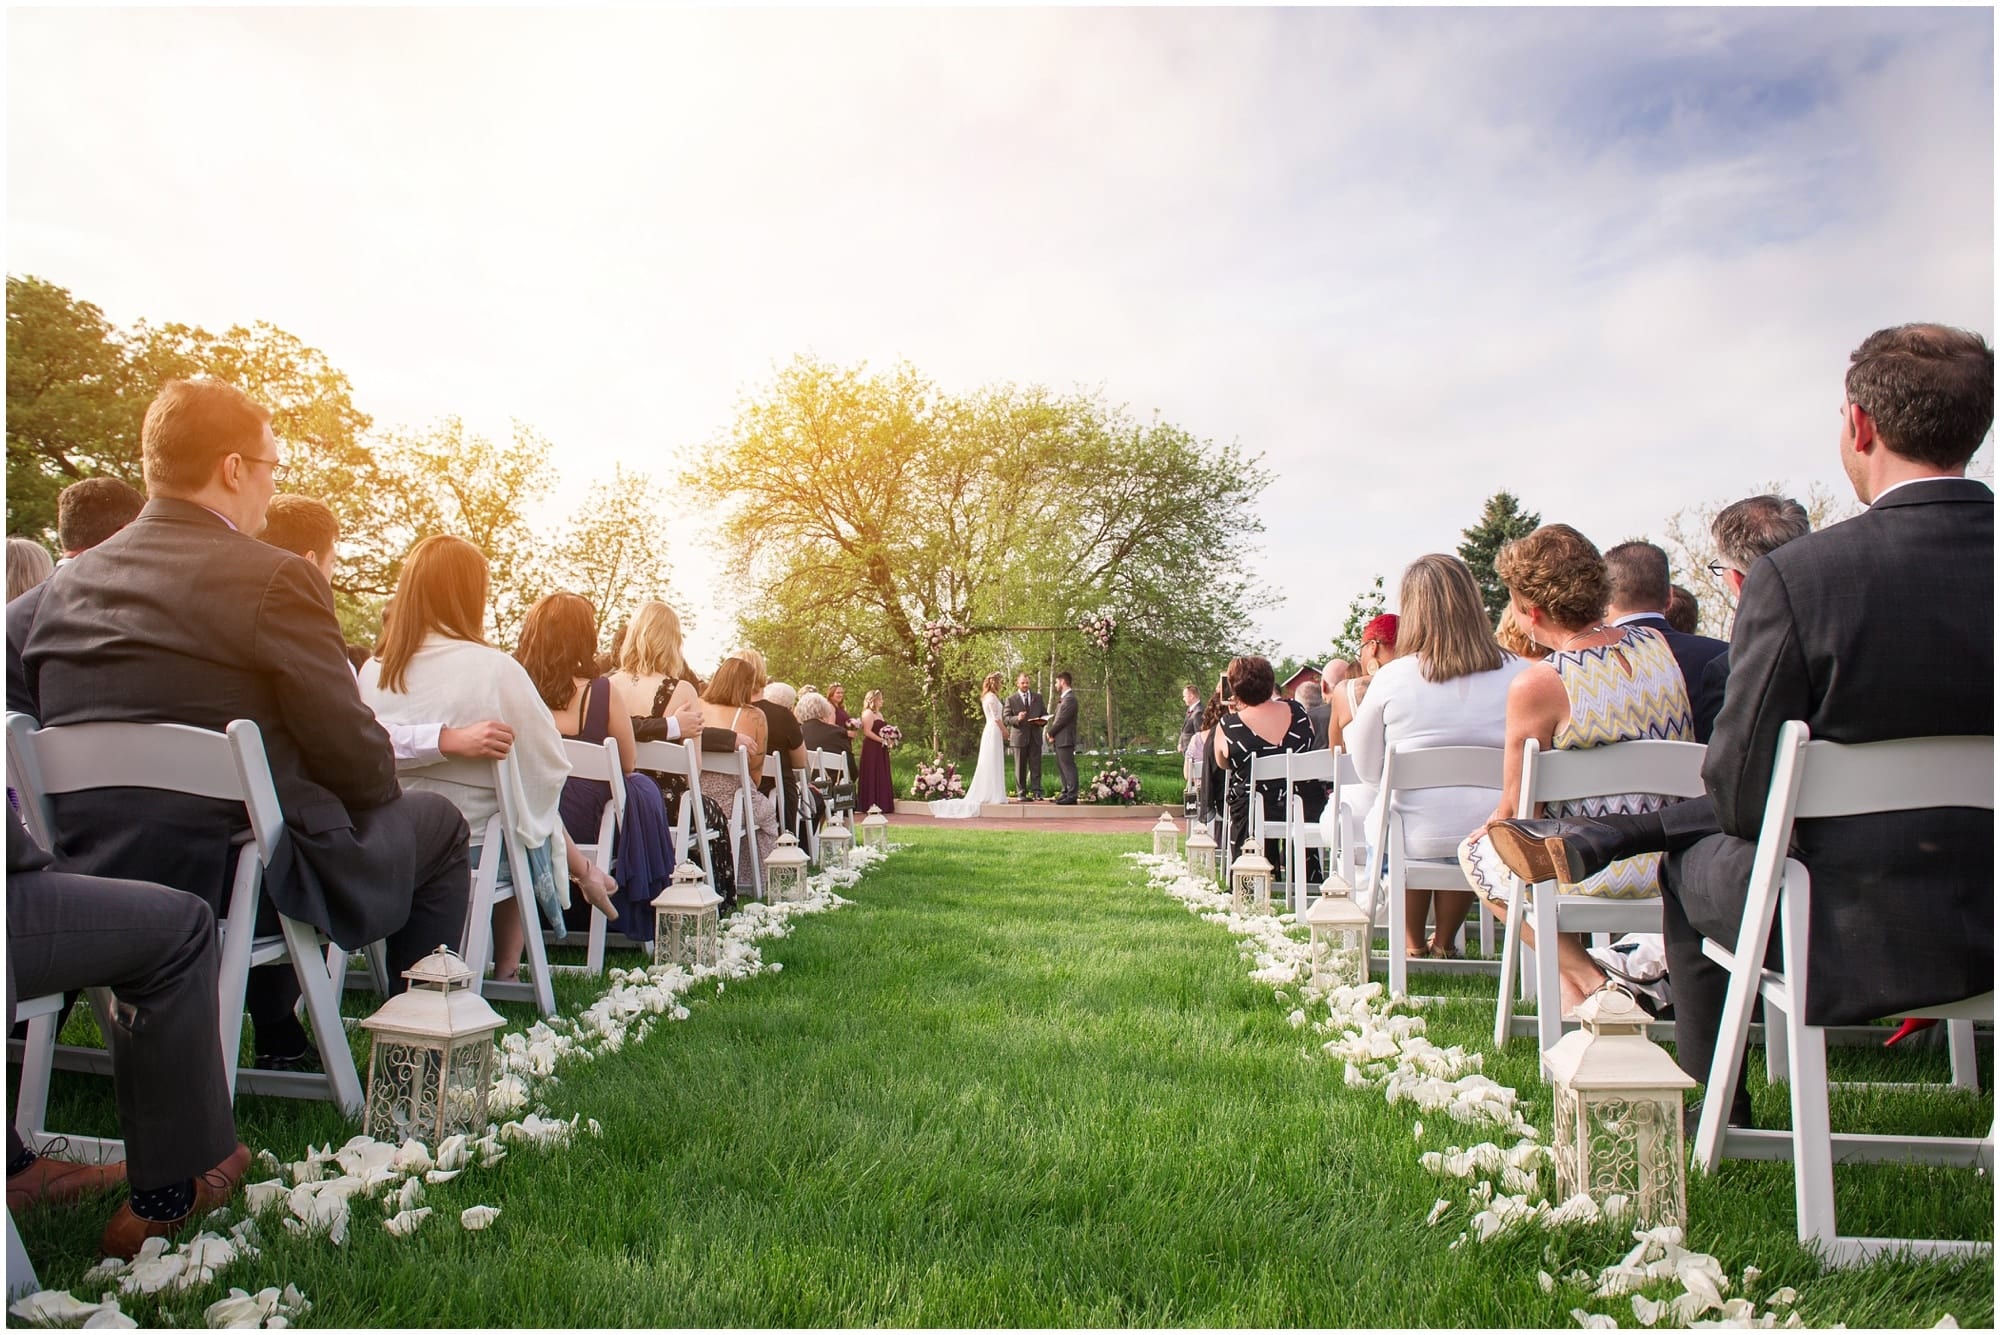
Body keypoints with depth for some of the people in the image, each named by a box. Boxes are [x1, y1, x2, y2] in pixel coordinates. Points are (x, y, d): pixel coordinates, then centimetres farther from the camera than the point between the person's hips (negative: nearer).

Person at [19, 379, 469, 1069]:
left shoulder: (67, 583, 5)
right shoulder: (275, 580, -17)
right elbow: (353, 752, -15)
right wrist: (389, 783, 7)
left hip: (94, 881, 7)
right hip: (243, 877, -7)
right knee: (434, 821, 15)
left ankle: (280, 1042, 41)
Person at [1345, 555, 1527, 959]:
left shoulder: (1393, 678, -13)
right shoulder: (1518, 675, -9)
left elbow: (1368, 772, 0)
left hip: (1413, 839, -2)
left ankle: (1413, 945, 35)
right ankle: (1443, 944, 42)